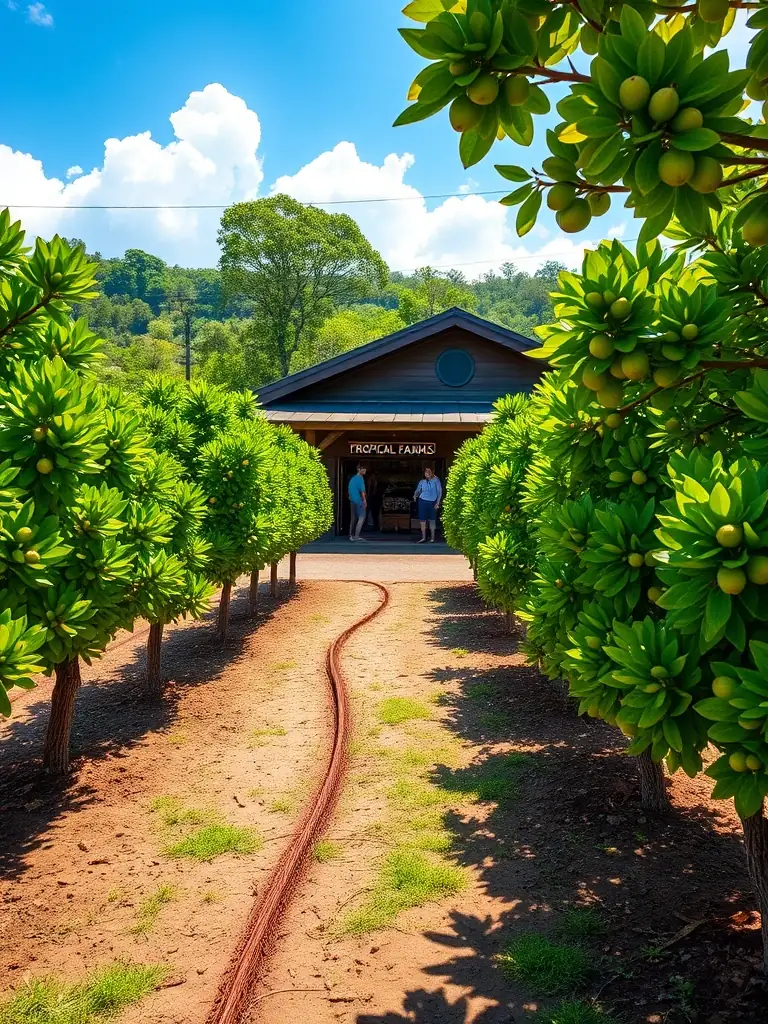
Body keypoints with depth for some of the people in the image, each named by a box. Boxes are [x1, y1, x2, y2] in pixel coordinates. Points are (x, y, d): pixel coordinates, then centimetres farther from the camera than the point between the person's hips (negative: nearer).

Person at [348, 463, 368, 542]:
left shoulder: (353, 478, 16)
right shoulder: (360, 478, -10)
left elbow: (349, 490, 20)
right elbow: (362, 490, -16)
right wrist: (364, 500, -16)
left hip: (352, 501, 9)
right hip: (359, 501, -9)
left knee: (353, 518, 12)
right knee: (362, 517, -7)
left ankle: (351, 535, 13)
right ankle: (356, 536, -13)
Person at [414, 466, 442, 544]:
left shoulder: (436, 481, 0)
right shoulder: (422, 482, 7)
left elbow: (439, 492, 0)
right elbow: (418, 490, 10)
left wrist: (438, 503, -6)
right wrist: (415, 495, -14)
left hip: (432, 502, -2)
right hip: (423, 501, 2)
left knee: (432, 520, 4)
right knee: (422, 520, 0)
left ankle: (432, 538, 12)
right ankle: (423, 537, 9)